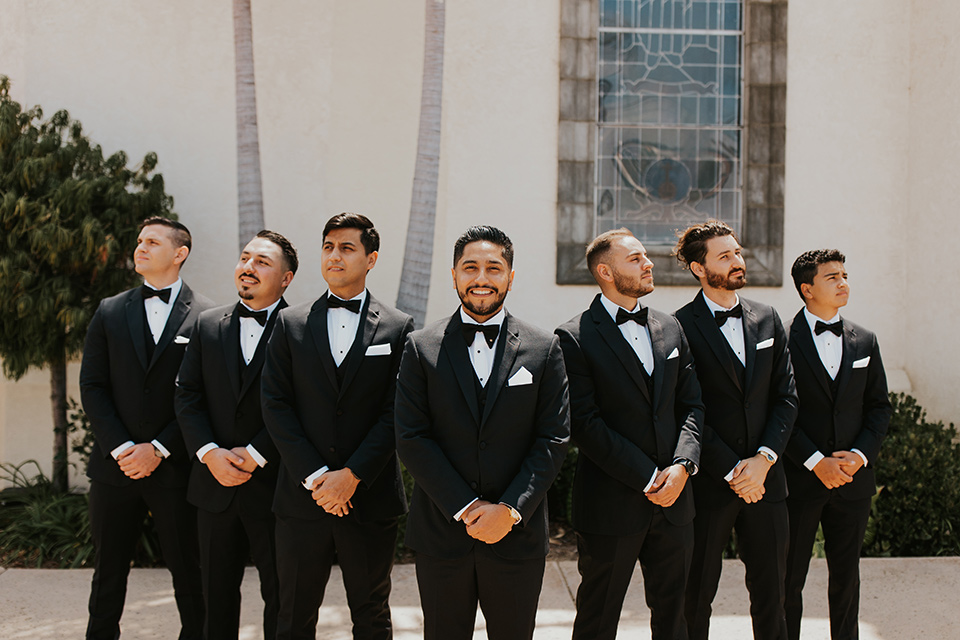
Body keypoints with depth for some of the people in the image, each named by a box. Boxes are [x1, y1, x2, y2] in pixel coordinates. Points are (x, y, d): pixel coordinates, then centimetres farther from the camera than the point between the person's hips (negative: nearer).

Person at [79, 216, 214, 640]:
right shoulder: (110, 312, 10)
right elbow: (92, 386, 4)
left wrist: (158, 450, -11)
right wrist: (121, 447, -8)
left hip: (175, 468, -3)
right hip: (116, 464, 3)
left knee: (188, 571, 6)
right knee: (108, 572, 11)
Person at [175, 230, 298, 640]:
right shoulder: (208, 325, 8)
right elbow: (187, 395, 4)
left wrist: (254, 455, -16)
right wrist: (210, 453, -9)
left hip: (273, 486, -4)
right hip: (215, 485, 4)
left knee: (281, 598, 9)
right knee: (216, 594, 16)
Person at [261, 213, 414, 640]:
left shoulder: (398, 328, 1)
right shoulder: (290, 324, 6)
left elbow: (395, 413, -5)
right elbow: (276, 406, -1)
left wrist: (351, 476, -13)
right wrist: (314, 476, -11)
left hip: (370, 501, -1)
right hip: (302, 498, 1)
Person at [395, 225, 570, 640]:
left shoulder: (544, 349, 1)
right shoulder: (421, 348, 0)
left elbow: (554, 438, -2)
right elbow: (411, 438, -5)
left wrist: (510, 509, -12)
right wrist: (466, 508, -12)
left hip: (517, 535, 0)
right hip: (441, 534, 0)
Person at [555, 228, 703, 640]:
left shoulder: (670, 328, 11)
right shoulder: (575, 338, -9)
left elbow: (691, 404, 9)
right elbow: (585, 424, -14)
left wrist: (682, 465, -8)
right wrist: (648, 477, -15)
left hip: (673, 499, 5)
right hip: (611, 505, -5)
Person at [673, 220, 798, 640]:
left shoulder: (767, 320, 10)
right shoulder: (679, 327, -8)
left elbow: (786, 397, 7)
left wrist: (764, 459, -7)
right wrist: (732, 471, -12)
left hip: (765, 480, 5)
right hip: (708, 484, -4)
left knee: (770, 593, 11)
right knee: (696, 595, 8)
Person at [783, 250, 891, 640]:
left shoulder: (865, 341, 8)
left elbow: (879, 407, 9)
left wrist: (860, 455, -6)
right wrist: (815, 461, -15)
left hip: (853, 478, 4)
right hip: (798, 478, -4)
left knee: (846, 575, 14)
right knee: (789, 576, 6)